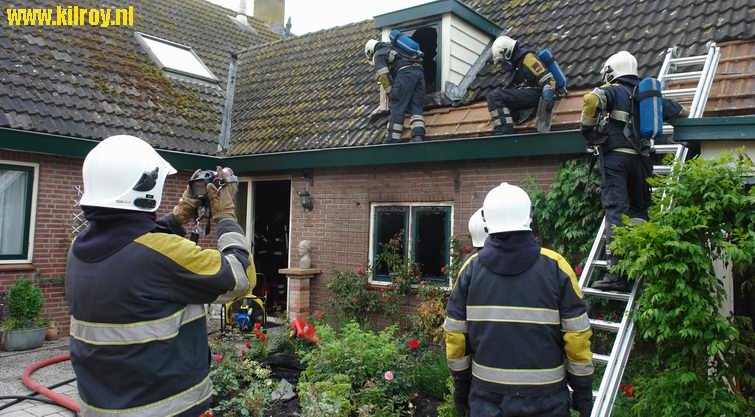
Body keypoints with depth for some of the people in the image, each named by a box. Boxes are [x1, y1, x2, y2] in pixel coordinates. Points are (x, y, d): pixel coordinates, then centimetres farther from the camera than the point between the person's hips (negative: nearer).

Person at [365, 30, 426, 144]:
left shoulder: (378, 55, 11)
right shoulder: (393, 47, 36)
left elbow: (384, 76, -2)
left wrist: (391, 95, 2)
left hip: (405, 73, -7)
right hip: (419, 71, 7)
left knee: (397, 108, -3)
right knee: (415, 107, 4)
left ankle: (392, 140, -3)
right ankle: (418, 137, -12)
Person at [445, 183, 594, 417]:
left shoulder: (471, 268, -5)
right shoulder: (556, 266, -10)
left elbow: (455, 336, -1)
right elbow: (577, 337, -8)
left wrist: (461, 388, 13)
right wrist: (584, 396, 5)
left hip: (486, 398, 2)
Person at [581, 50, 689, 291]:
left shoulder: (613, 90, 3)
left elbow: (591, 100, -19)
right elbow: (675, 110, 29)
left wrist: (589, 131, -5)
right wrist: (684, 112, 54)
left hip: (615, 156, -5)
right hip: (640, 157, 5)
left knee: (615, 212, -11)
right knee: (638, 210, 16)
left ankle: (617, 273, -17)